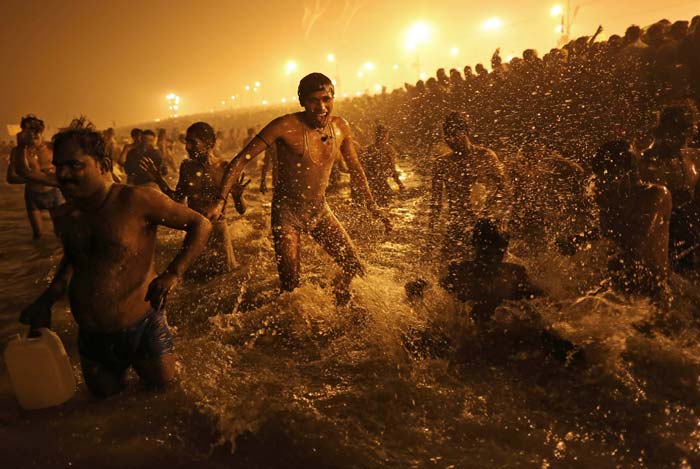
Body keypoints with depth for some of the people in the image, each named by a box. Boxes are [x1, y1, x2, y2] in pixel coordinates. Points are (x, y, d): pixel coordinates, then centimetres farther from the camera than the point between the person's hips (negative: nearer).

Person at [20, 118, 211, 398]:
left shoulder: (136, 201, -21)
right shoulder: (63, 218, -2)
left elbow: (201, 224, -18)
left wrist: (172, 274, -27)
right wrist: (46, 301, 3)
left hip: (142, 328, -5)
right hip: (91, 339, 5)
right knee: (106, 394, 21)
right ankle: (123, 364, 51)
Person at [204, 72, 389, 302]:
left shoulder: (340, 127, -4)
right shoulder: (287, 126, -20)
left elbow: (355, 168, 12)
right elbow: (240, 161, -17)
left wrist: (372, 206, 15)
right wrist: (220, 201, -25)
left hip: (320, 210, 5)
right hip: (287, 212, -5)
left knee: (355, 268, 6)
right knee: (291, 287, -5)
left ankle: (341, 311, 35)